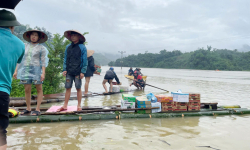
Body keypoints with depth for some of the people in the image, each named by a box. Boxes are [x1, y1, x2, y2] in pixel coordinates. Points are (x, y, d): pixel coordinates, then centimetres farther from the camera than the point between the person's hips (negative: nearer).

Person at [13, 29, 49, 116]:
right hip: (26, 70, 4)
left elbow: (44, 61, -3)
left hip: (36, 70, -3)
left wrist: (43, 73, -12)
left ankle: (37, 109, 3)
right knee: (27, 90, 3)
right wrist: (16, 71, 11)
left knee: (39, 89, -1)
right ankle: (28, 108, 14)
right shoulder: (25, 46, 13)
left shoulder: (41, 48, 2)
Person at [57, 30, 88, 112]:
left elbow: (85, 60, -2)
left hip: (78, 72, -3)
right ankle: (65, 105, 12)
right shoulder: (68, 47, 12)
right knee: (68, 88, 5)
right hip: (69, 71, 3)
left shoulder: (82, 47, 0)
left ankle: (79, 105, 14)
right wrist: (64, 69, 4)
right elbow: (65, 59, 14)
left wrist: (83, 71, -9)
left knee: (78, 88, 4)